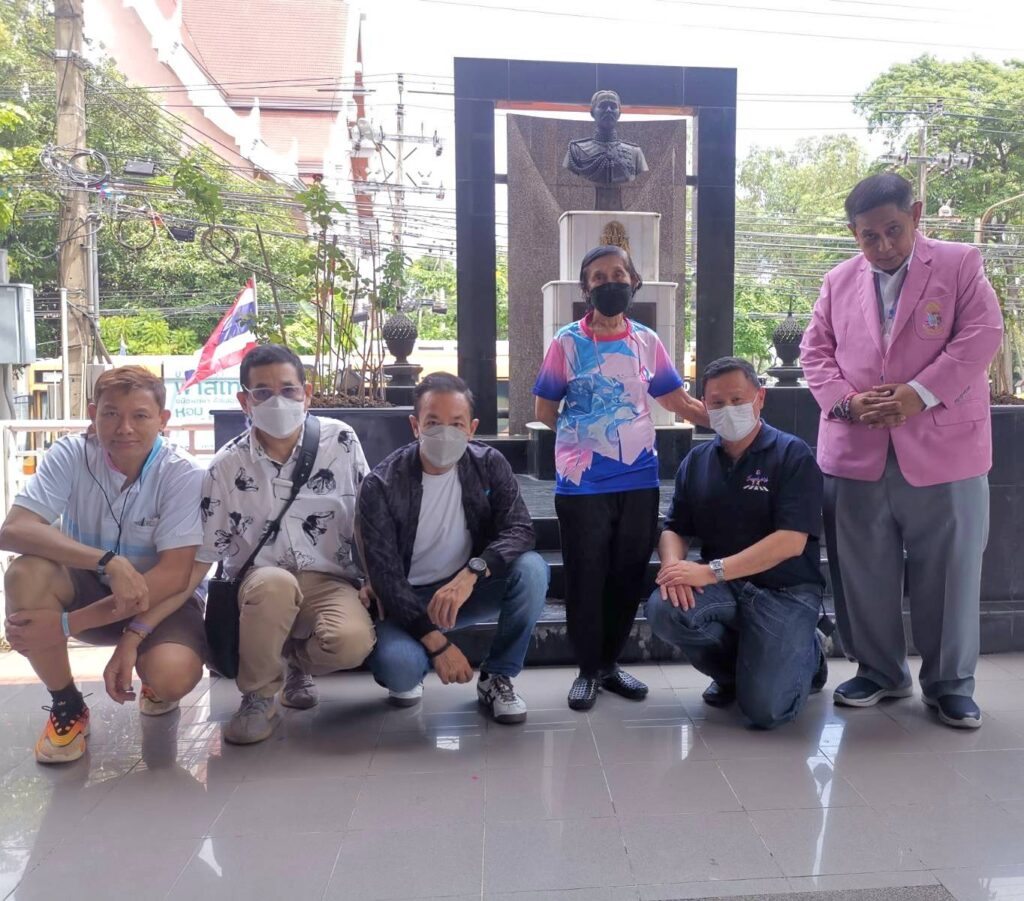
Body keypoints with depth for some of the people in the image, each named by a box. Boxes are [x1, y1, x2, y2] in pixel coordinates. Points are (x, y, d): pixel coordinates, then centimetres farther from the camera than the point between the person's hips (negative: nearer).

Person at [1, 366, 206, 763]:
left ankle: (154, 686, 10)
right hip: (86, 588, 3)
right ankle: (67, 707, -6)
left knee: (173, 675, -33)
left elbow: (174, 576, -23)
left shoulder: (184, 474, -20)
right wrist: (108, 562, -39)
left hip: (161, 597, -2)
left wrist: (68, 623, -28)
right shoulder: (70, 455, -14)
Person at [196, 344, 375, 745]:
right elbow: (199, 557, 1)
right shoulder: (227, 466, -3)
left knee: (352, 641, -32)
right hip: (259, 586, 0)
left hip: (329, 582, 0)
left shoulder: (340, 441, -4)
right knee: (276, 583, -38)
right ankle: (258, 696, -9)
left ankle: (298, 659, 7)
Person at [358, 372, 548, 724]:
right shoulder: (381, 486, -17)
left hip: (471, 588, 3)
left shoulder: (489, 464, -9)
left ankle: (497, 677, -6)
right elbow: (385, 574, -19)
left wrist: (471, 573, -38)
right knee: (394, 665, -33)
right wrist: (436, 642, -27)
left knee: (531, 568, -26)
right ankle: (408, 672, 8)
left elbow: (520, 530, -19)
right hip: (409, 600, -2)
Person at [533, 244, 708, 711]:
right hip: (582, 482, -3)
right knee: (586, 576, 4)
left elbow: (679, 401, 8)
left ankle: (611, 662, 28)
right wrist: (582, 438, 5)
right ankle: (588, 670, 21)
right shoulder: (567, 342, -3)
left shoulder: (647, 341, 5)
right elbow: (545, 410, 3)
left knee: (629, 575, 10)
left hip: (639, 478, 3)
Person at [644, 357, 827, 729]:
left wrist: (711, 571, -24)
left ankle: (805, 655, 17)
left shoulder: (793, 455, -8)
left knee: (765, 709, -20)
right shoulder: (696, 461, 9)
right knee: (664, 610, -28)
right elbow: (674, 530, 9)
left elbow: (791, 542, -18)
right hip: (722, 587, 4)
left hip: (784, 592, -4)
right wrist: (673, 565, -16)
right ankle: (732, 671, 6)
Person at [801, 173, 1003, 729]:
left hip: (943, 449, -2)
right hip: (857, 452, 3)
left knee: (948, 572, 6)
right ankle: (878, 672, 27)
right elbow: (815, 350, 9)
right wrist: (845, 400, -9)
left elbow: (981, 335, -7)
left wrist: (918, 394, -18)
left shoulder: (960, 265, 3)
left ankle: (950, 684, 22)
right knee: (864, 572, 10)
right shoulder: (839, 281, 12)